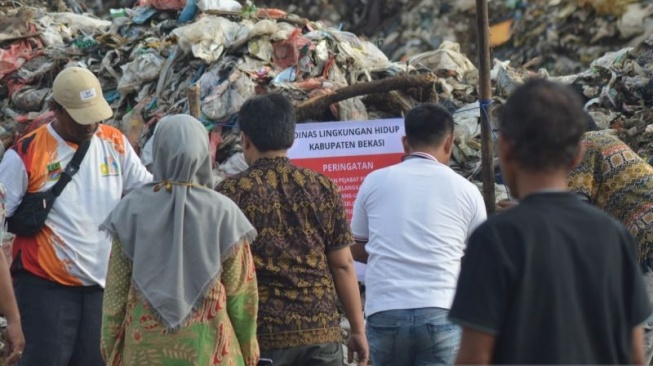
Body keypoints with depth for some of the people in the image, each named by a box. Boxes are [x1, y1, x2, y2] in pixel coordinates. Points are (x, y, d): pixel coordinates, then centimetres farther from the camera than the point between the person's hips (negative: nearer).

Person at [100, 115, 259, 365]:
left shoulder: (132, 209, -4)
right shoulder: (223, 213, -6)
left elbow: (116, 288, 1)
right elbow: (240, 292, -1)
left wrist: (110, 345, 12)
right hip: (205, 346, -1)